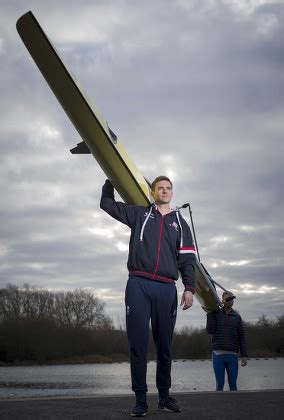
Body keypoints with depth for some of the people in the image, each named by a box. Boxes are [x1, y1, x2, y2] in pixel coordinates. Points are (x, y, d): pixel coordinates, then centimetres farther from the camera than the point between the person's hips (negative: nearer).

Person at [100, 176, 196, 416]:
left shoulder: (180, 223, 17)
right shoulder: (140, 214, 16)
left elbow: (187, 258, 10)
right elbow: (107, 203, 22)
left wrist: (189, 288, 0)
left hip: (166, 289, 1)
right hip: (138, 285, -1)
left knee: (165, 345, 5)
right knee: (138, 344, -5)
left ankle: (165, 396, 15)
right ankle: (140, 399, -1)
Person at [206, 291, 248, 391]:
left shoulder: (237, 316, 11)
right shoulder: (216, 314, 7)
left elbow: (242, 337, 9)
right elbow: (210, 330, -6)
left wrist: (244, 355, 0)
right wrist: (210, 312, -7)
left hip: (232, 355, 2)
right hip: (218, 354, -2)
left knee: (233, 383, 1)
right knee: (220, 383, 0)